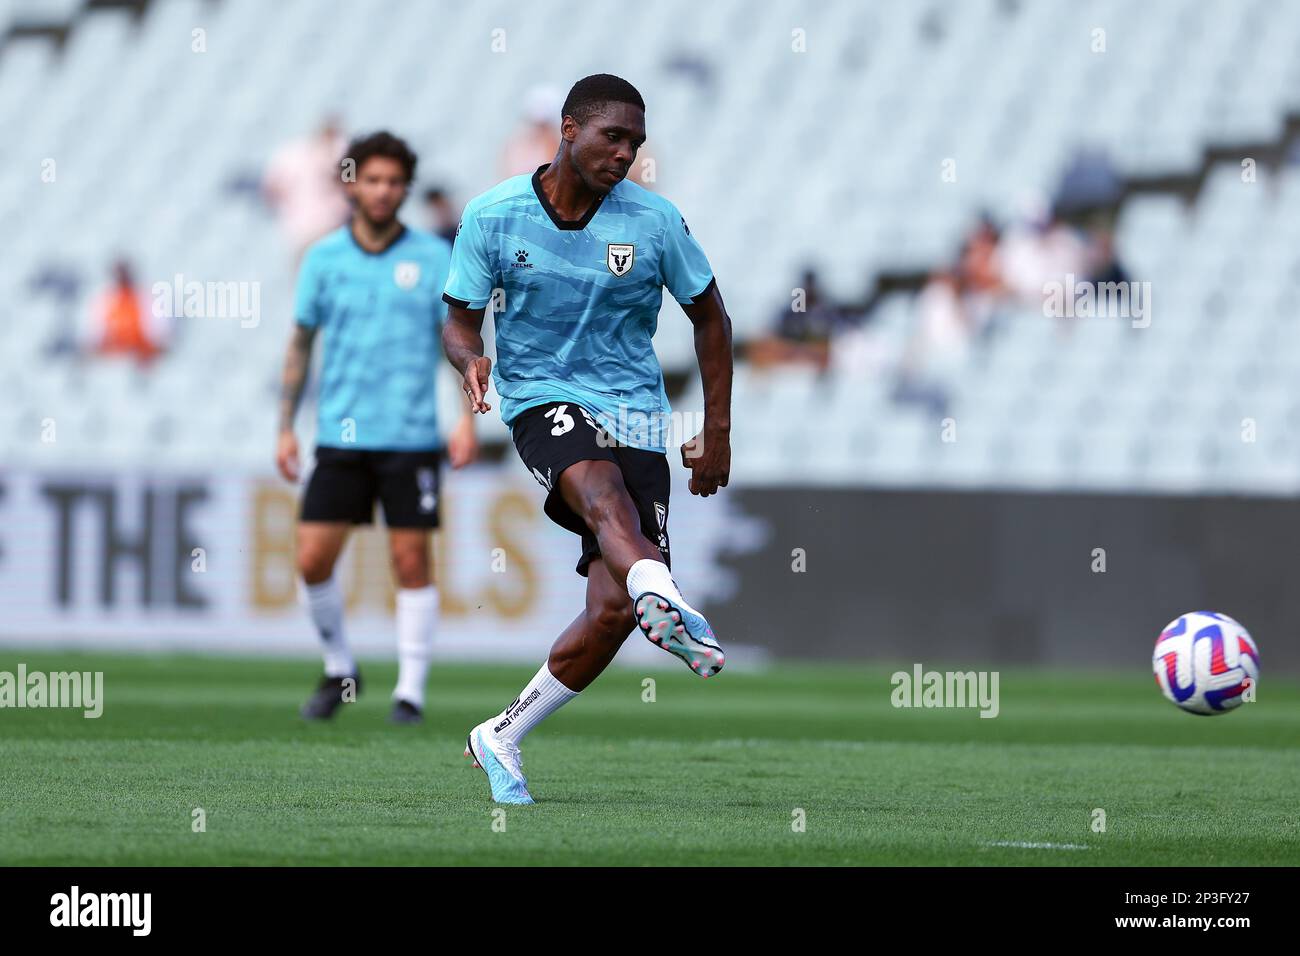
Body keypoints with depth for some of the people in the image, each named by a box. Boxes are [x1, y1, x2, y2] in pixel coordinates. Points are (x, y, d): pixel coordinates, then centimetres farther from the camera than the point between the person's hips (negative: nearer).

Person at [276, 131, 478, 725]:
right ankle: (339, 671, 18)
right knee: (313, 561, -3)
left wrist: (468, 419, -12)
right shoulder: (324, 258, 5)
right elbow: (301, 343, 12)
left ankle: (410, 691, 6)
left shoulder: (433, 257, 0)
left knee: (411, 561, -2)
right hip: (341, 437, 2)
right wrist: (286, 427, 8)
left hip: (411, 437, -2)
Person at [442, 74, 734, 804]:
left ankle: (502, 739, 9)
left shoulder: (655, 220, -1)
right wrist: (471, 360, -21)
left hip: (636, 415, 2)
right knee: (605, 493, -37)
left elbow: (710, 318, 11)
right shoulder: (494, 215, -2)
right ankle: (670, 605, -68)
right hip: (543, 400, -2)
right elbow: (461, 319, 3)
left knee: (613, 610, -10)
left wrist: (718, 433, 10)